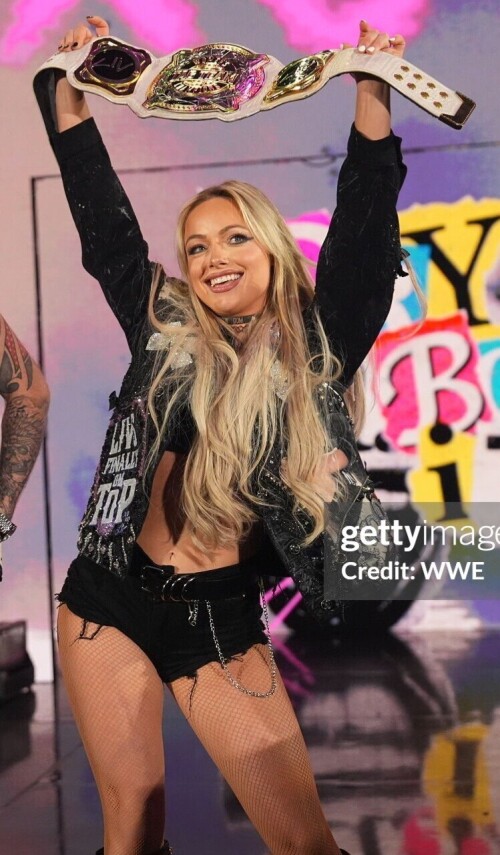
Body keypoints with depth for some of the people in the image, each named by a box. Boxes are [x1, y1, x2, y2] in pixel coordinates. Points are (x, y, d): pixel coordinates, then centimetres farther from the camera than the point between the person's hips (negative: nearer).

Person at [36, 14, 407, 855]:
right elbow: (102, 218, 8)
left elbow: (363, 232, -7)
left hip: (220, 616, -1)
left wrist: (374, 93, -12)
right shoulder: (164, 330, 5)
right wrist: (68, 88, 7)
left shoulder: (313, 351, 0)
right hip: (109, 596, 2)